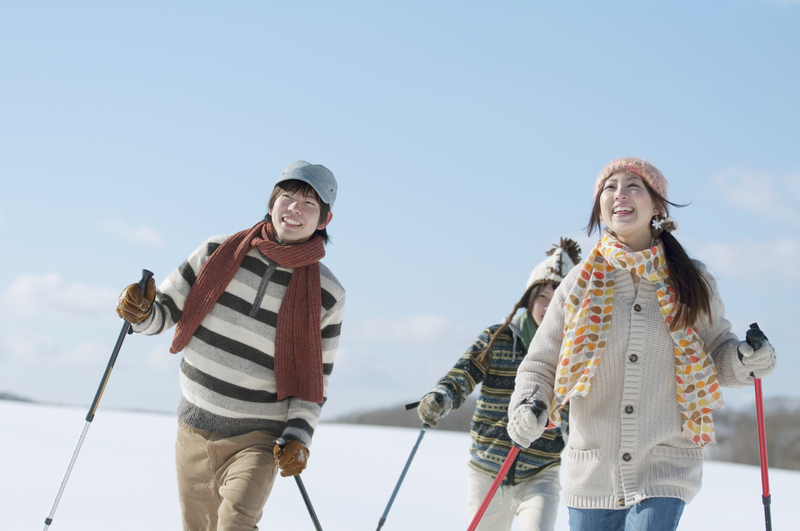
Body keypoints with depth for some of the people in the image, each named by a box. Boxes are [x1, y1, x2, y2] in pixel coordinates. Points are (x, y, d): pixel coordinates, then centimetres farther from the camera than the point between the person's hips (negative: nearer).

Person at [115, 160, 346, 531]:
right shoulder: (218, 253, -3)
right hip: (194, 429, 3)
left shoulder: (326, 294, -6)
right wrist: (140, 313, -18)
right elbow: (165, 311, 4)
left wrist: (299, 436, -12)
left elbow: (316, 377, 1)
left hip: (259, 436, -3)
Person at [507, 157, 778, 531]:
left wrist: (744, 361, -9)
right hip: (592, 471, 2)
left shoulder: (690, 282, 2)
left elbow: (716, 350, 14)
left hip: (666, 470, -1)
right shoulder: (581, 284, 2)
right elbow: (540, 365, 6)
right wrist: (526, 409, -14)